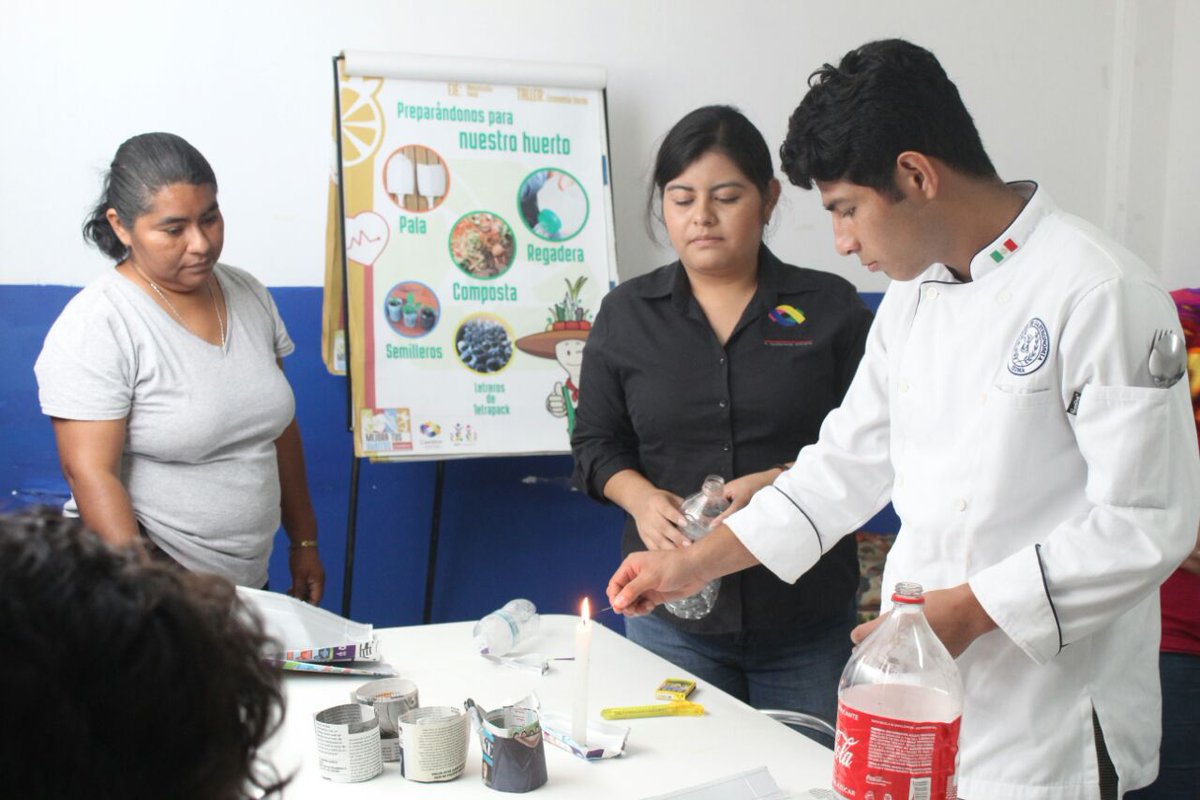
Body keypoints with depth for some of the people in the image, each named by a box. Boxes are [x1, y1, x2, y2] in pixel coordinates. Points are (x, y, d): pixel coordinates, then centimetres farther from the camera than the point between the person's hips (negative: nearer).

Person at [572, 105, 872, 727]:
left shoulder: (830, 308, 2)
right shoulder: (627, 314, 8)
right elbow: (596, 444, 10)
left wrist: (777, 484, -17)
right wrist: (642, 499, -10)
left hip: (807, 612, -1)